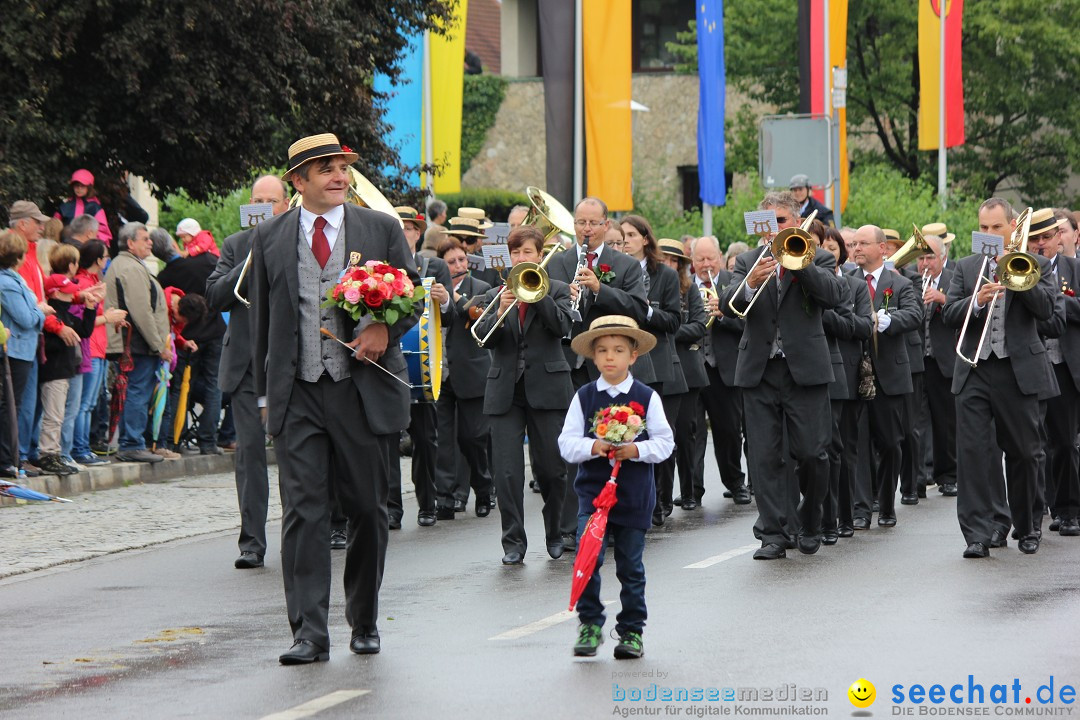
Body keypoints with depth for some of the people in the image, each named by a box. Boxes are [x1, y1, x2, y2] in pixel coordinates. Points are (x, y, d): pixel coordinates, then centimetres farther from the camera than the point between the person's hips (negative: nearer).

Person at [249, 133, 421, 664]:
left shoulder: (381, 230, 6)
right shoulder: (269, 237, 8)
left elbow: (414, 298, 7)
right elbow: (261, 319, 12)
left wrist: (385, 328, -14)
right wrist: (264, 390, 9)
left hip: (364, 390, 0)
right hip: (296, 395, 0)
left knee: (368, 510, 7)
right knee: (302, 511, -7)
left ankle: (364, 621, 24)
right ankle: (309, 632, -8)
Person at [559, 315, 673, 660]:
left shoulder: (646, 397, 0)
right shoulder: (584, 397, 2)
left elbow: (665, 443, -1)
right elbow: (567, 443, 0)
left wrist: (636, 450, -18)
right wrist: (593, 447, -19)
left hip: (634, 494, 0)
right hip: (593, 491, 0)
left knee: (631, 566, 8)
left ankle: (631, 631, 19)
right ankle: (589, 624, -2)